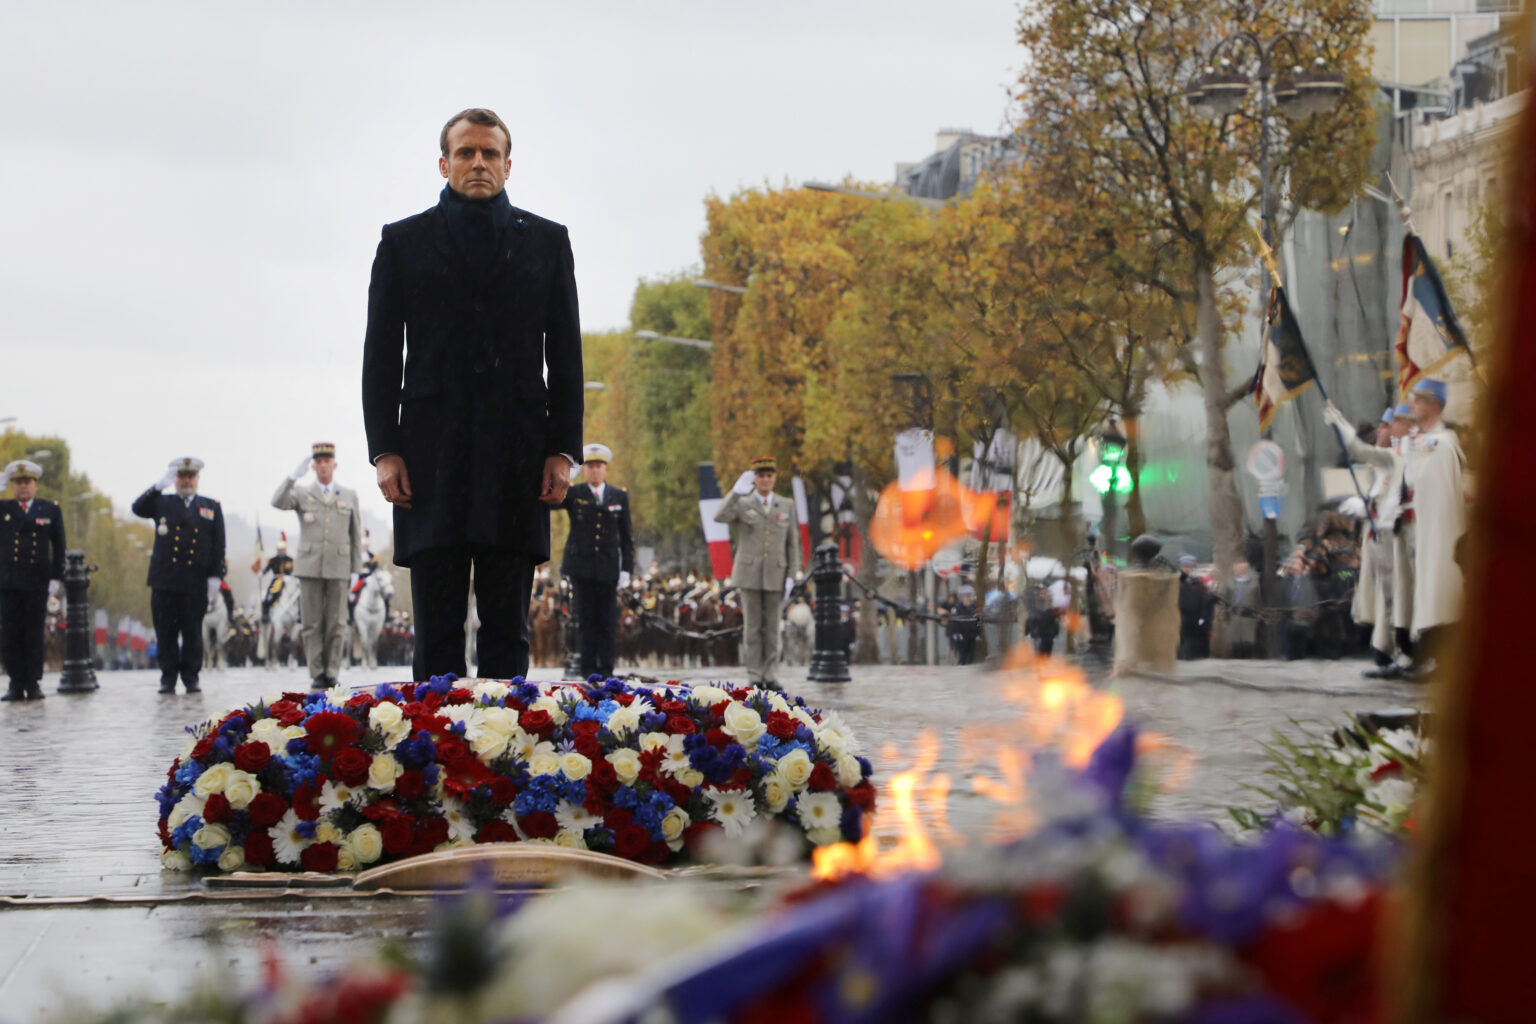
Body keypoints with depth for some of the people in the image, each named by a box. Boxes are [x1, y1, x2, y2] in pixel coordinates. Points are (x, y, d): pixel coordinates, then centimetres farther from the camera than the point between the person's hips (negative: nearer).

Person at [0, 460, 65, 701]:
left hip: (37, 582, 0)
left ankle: (33, 684, 6)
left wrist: (56, 578, 2)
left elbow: (59, 548, 9)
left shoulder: (51, 510, 9)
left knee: (34, 635, 1)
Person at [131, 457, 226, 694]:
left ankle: (191, 678, 9)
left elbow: (218, 546, 7)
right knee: (166, 632, 1)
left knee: (193, 632, 2)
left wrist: (215, 576, -2)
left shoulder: (211, 507, 11)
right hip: (165, 580, 0)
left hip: (196, 583, 0)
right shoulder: (162, 503, 12)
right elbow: (138, 509, -7)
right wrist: (159, 486, -16)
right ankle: (168, 678, 8)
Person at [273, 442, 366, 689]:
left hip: (338, 568, 1)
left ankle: (332, 674, 5)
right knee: (312, 624, -1)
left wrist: (356, 568, 6)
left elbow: (356, 534, 12)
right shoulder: (302, 494, 8)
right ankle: (317, 674, 3)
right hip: (309, 567, -1)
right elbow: (278, 502, -12)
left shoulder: (349, 496, 13)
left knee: (336, 623, -1)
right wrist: (293, 476, -21)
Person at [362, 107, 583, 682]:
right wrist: (384, 450, -3)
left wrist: (563, 450, 0)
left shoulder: (546, 241, 12)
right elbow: (381, 355, 7)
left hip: (517, 459, 1)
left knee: (508, 632, 3)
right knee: (437, 630, -1)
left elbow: (565, 354, 10)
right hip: (432, 457, -1)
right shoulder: (404, 241, 10)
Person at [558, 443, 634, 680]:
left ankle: (606, 669, 5)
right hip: (581, 566, -1)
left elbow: (626, 537, 9)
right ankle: (588, 669, 3)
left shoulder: (619, 497, 9)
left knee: (608, 622, 0)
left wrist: (626, 569, 2)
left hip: (608, 567, 1)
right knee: (586, 620, -1)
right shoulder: (573, 495, 5)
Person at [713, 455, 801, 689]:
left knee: (772, 627, 4)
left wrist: (791, 576, 0)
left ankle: (771, 676, 9)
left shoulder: (786, 506, 8)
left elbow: (792, 544, 8)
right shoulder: (741, 504, 2)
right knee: (752, 626, 0)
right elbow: (719, 517, -19)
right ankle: (754, 677, 4)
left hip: (775, 575, 1)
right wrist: (736, 492, -29)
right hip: (749, 574, -1)